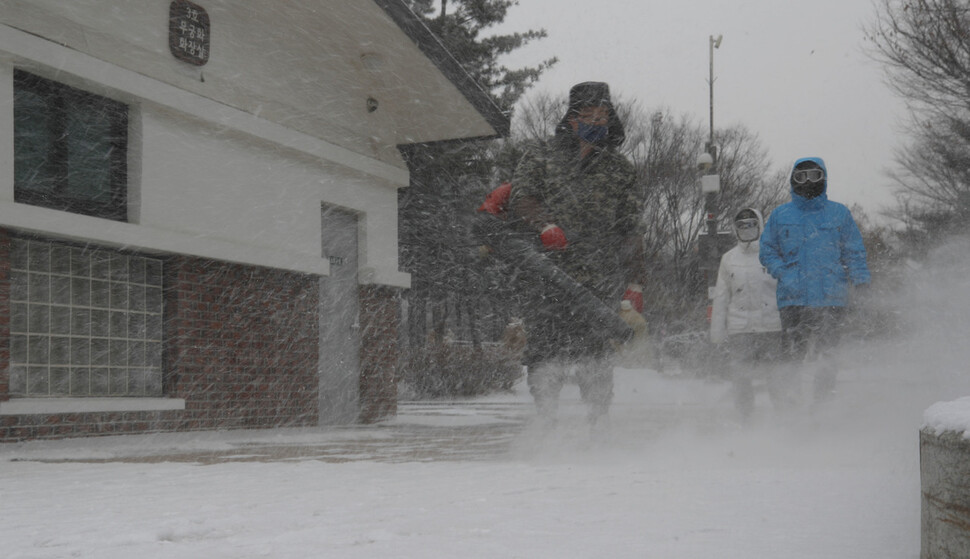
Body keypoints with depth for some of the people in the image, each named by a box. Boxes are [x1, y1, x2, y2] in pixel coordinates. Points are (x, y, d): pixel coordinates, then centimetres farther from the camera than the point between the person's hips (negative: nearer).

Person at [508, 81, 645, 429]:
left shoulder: (619, 169, 16)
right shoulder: (542, 155, 12)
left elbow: (631, 230, 16)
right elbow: (521, 198, 1)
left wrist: (633, 282, 8)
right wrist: (545, 226, -19)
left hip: (601, 283, 1)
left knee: (596, 362, -1)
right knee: (546, 360, -2)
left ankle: (599, 427, 9)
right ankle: (546, 425, 10)